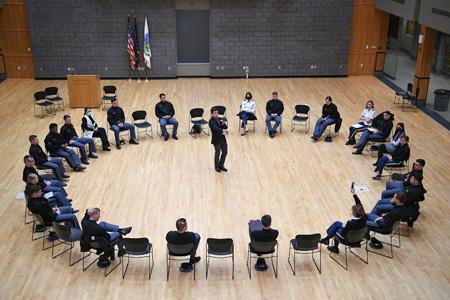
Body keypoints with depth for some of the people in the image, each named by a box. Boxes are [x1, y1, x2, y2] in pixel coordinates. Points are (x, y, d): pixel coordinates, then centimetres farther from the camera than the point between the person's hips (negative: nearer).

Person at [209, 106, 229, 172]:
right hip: (216, 140, -7)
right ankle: (216, 167, 25)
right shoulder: (211, 121, -17)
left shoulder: (218, 119, 7)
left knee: (225, 152, 14)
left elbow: (225, 127, 5)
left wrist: (223, 124, -16)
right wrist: (223, 130, -49)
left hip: (222, 138, 7)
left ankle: (221, 165, 32)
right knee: (217, 153, 5)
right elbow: (215, 128, -34)